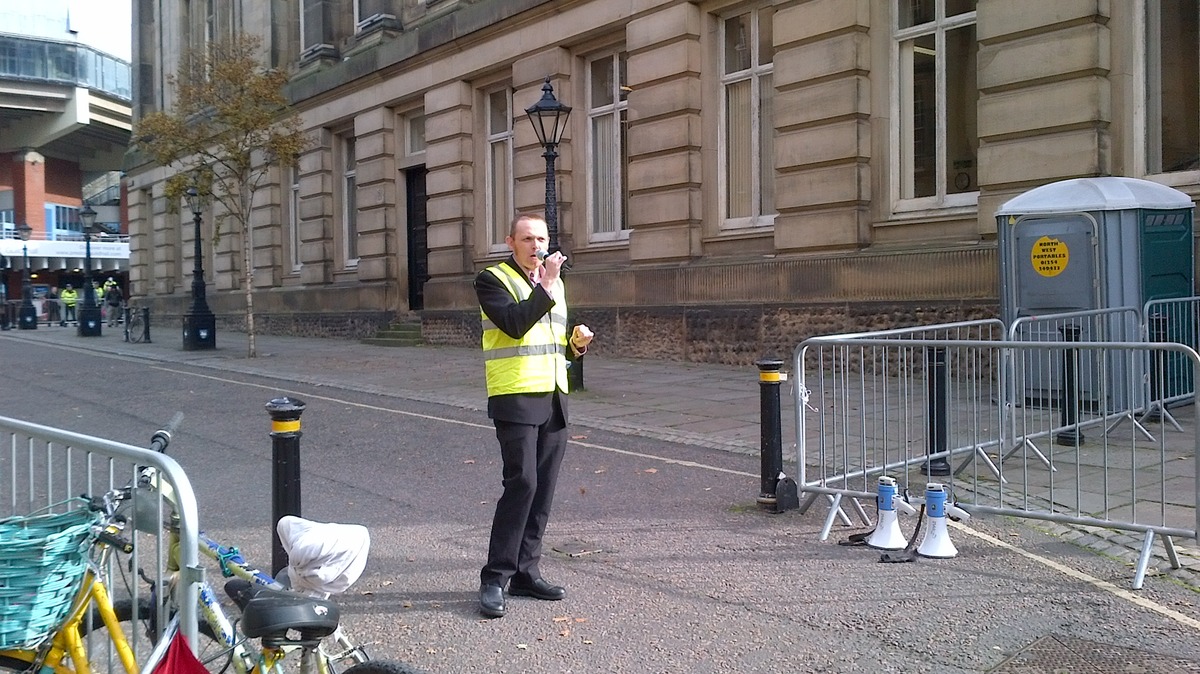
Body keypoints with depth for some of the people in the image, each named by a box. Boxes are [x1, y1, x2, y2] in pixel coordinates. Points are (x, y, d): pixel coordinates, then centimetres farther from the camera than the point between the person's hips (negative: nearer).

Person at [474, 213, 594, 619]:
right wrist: (545, 287, -18)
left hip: (554, 398, 7)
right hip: (515, 399, -7)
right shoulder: (493, 280, -1)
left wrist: (577, 345, 6)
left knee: (543, 488, 6)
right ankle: (495, 580, -5)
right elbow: (514, 325, -18)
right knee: (521, 483, -13)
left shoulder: (554, 283, 20)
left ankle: (526, 572, 15)